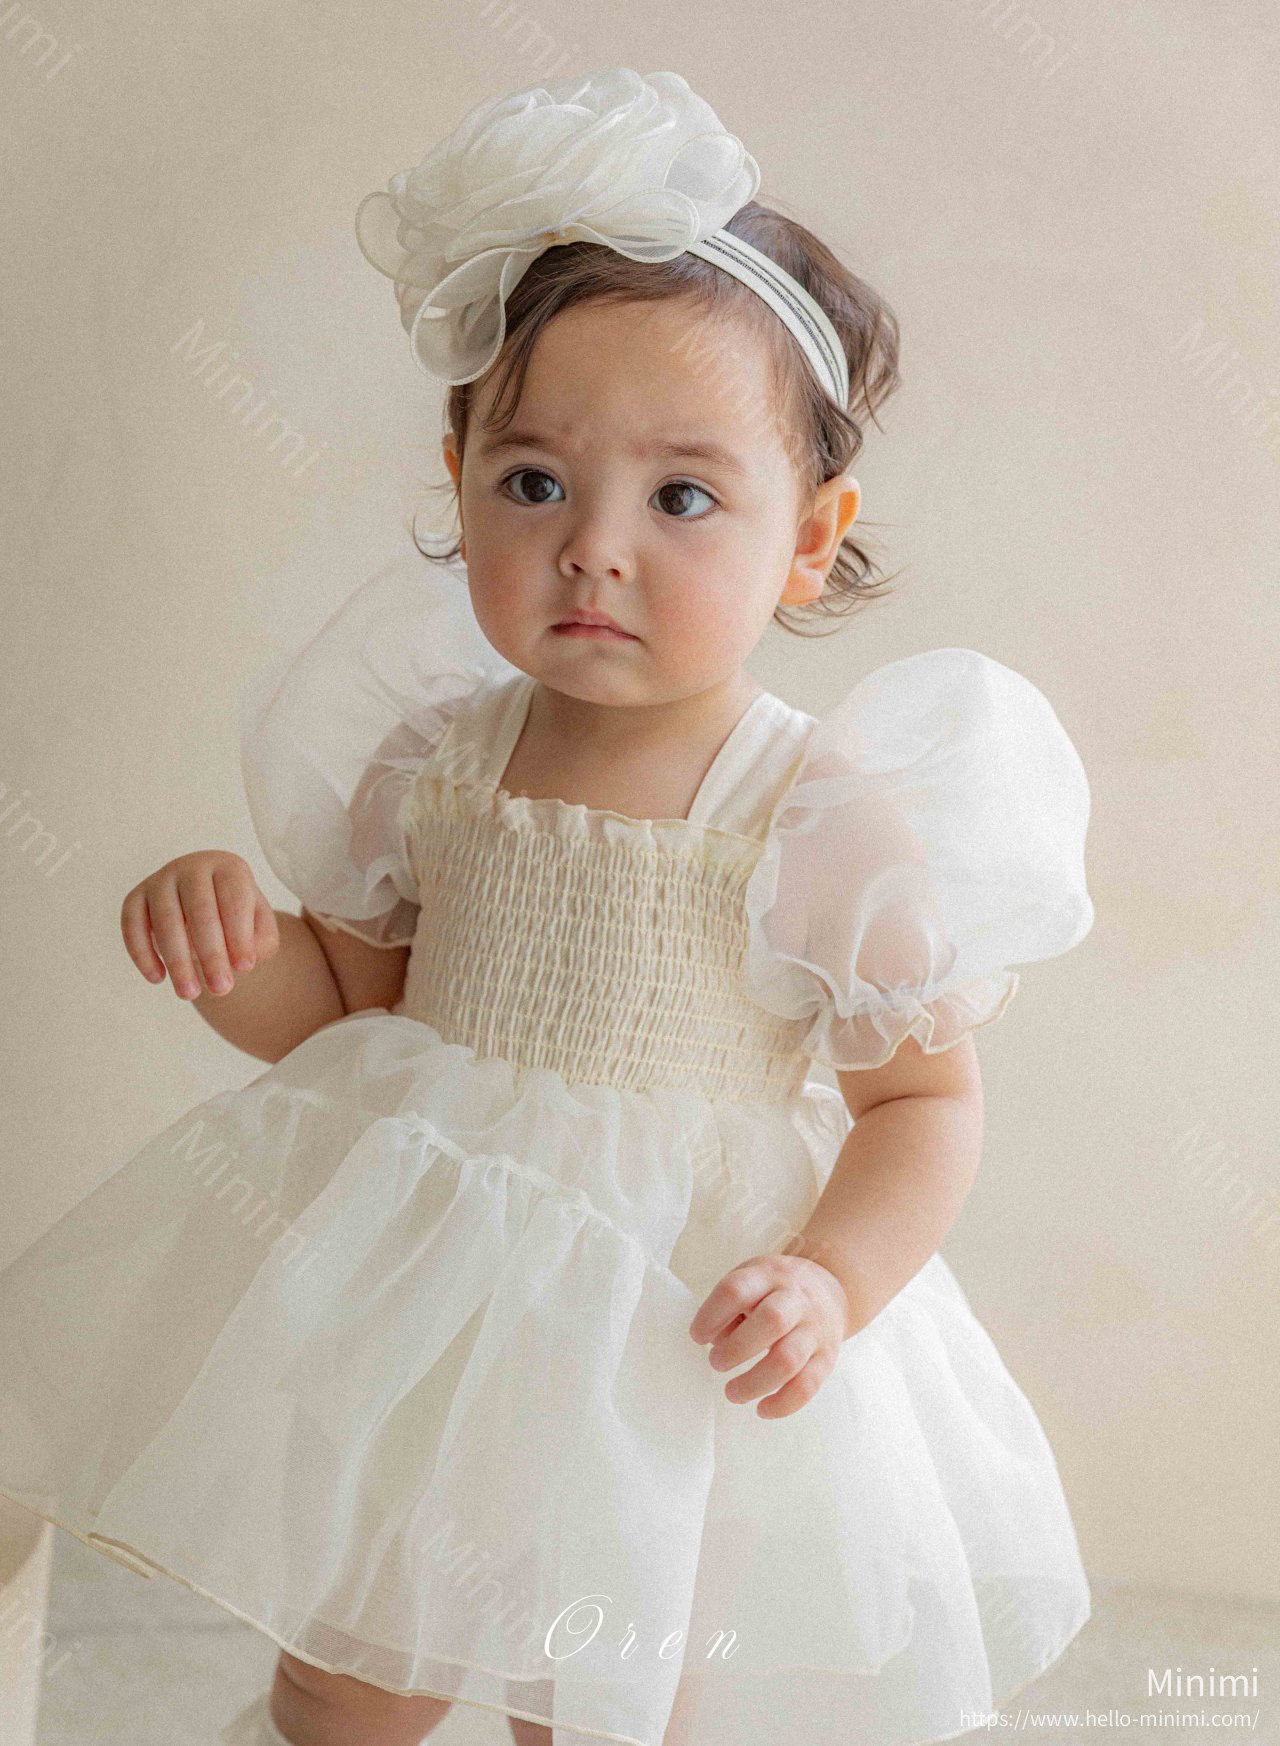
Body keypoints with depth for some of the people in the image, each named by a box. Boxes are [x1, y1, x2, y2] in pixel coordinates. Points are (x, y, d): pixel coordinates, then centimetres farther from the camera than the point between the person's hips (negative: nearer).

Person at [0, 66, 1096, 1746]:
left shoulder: (832, 822, -17)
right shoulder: (435, 760, -5)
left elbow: (927, 1098, -7)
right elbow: (346, 1006, 8)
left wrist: (831, 1282, -22)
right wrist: (229, 942, -11)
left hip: (682, 1340, -3)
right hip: (414, 1291, 3)